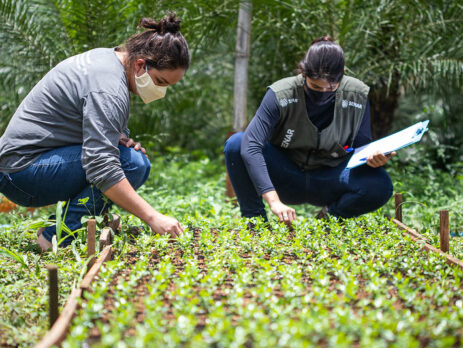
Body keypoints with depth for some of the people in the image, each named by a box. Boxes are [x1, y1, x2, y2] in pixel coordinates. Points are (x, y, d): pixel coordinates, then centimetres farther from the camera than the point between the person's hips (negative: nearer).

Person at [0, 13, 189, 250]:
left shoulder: (108, 58, 8)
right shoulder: (109, 89, -23)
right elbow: (101, 168, -32)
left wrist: (119, 139, 1)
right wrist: (153, 218, -33)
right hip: (24, 172, -10)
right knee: (133, 164, -23)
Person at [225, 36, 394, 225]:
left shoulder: (357, 96, -12)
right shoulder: (280, 94, -21)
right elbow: (251, 147, -32)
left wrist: (373, 158, -28)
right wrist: (274, 200, -42)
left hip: (329, 180, 1)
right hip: (286, 178, -1)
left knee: (380, 186, -29)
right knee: (236, 144, -27)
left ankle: (331, 215, 1)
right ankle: (255, 218, -9)